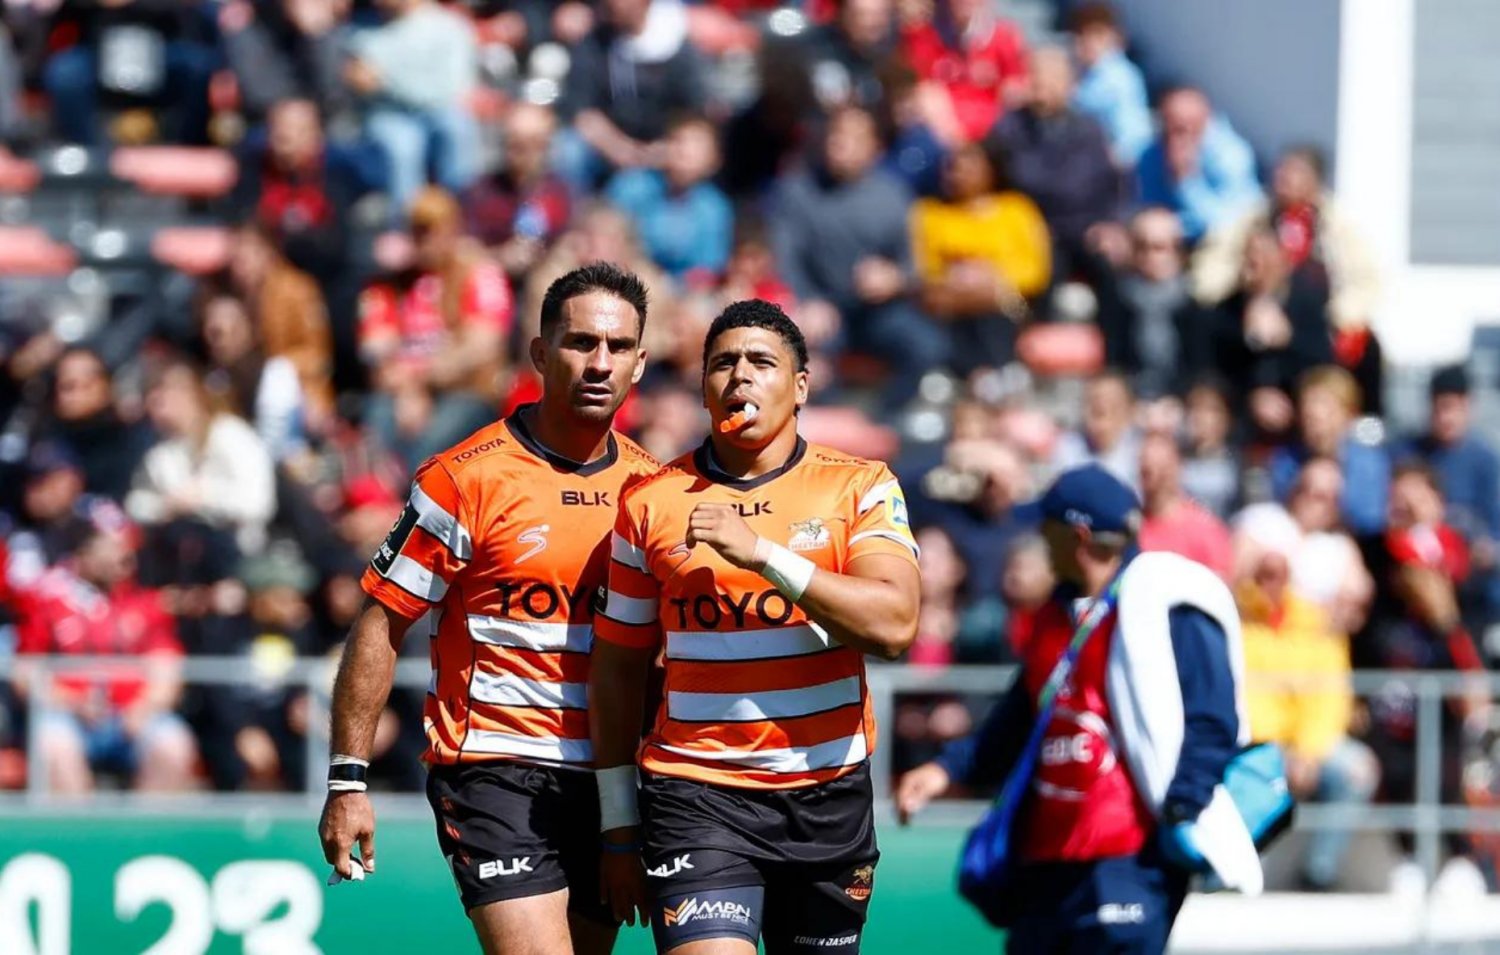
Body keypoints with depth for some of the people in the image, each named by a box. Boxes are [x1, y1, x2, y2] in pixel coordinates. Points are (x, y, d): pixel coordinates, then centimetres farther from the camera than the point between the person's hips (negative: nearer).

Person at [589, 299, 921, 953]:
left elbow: (894, 625, -14)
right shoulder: (651, 503, 4)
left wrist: (762, 551, -19)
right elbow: (617, 670, 10)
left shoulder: (861, 487, 2)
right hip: (696, 796, -1)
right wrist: (618, 824, 8)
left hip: (829, 797, 1)